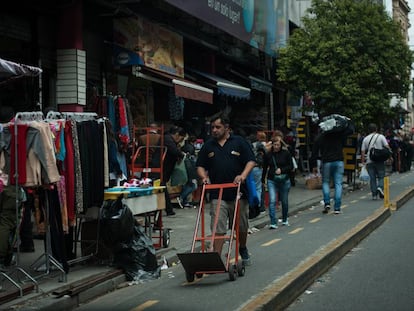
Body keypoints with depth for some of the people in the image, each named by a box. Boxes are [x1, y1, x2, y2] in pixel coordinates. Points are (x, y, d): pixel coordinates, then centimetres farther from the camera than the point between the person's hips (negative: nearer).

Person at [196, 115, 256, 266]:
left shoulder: (239, 142, 2)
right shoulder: (208, 146, 10)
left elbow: (251, 161, -1)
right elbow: (200, 166, 14)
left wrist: (243, 175, -18)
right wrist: (204, 177, -7)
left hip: (238, 193, 0)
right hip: (217, 195, 1)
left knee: (242, 227, 14)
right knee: (218, 229, -6)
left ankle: (243, 250, 38)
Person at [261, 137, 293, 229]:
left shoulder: (286, 153, -2)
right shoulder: (268, 155, 0)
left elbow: (291, 166, 0)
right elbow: (265, 168, 10)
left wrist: (281, 170, -16)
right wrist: (263, 180, 12)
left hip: (284, 180, 0)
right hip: (271, 181, 0)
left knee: (284, 201, 12)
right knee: (272, 201, -13)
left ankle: (284, 220, 34)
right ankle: (273, 223, -14)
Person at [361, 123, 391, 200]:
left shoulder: (365, 139, 6)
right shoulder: (381, 136, 1)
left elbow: (362, 151, 5)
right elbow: (387, 147, -7)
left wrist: (363, 161, 10)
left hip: (370, 161, 2)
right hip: (380, 161, -2)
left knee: (372, 178, 5)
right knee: (381, 176, 8)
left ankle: (374, 194, 4)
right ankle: (380, 187, -19)